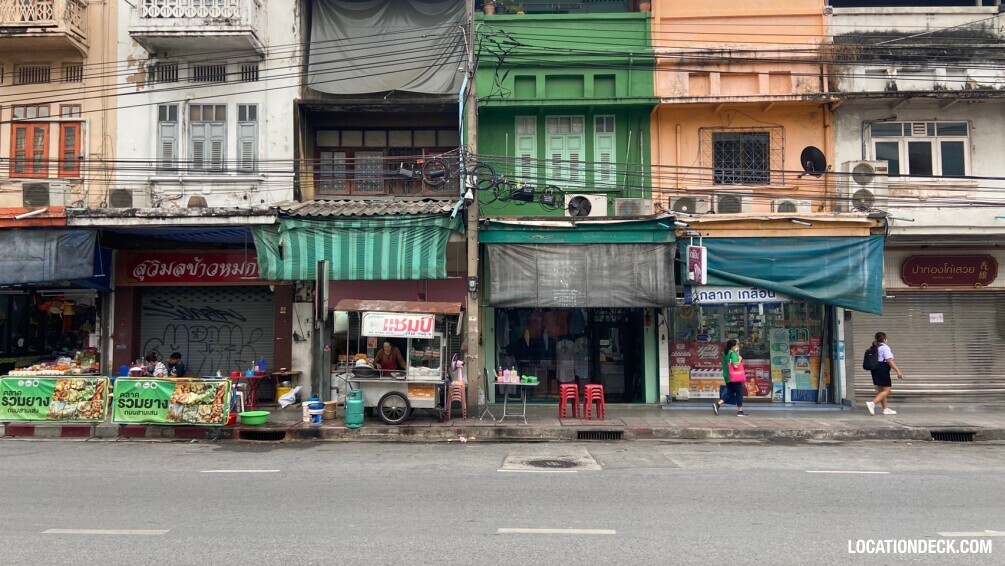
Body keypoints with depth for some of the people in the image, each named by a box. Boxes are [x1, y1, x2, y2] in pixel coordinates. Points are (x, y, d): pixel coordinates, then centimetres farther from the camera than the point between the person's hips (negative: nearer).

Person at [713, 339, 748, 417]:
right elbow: (735, 365, -24)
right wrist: (740, 359, -7)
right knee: (739, 393, 4)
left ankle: (717, 404, -5)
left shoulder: (725, 354, 11)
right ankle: (740, 411, 6)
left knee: (729, 393, 11)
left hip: (727, 377, 8)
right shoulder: (733, 354, -14)